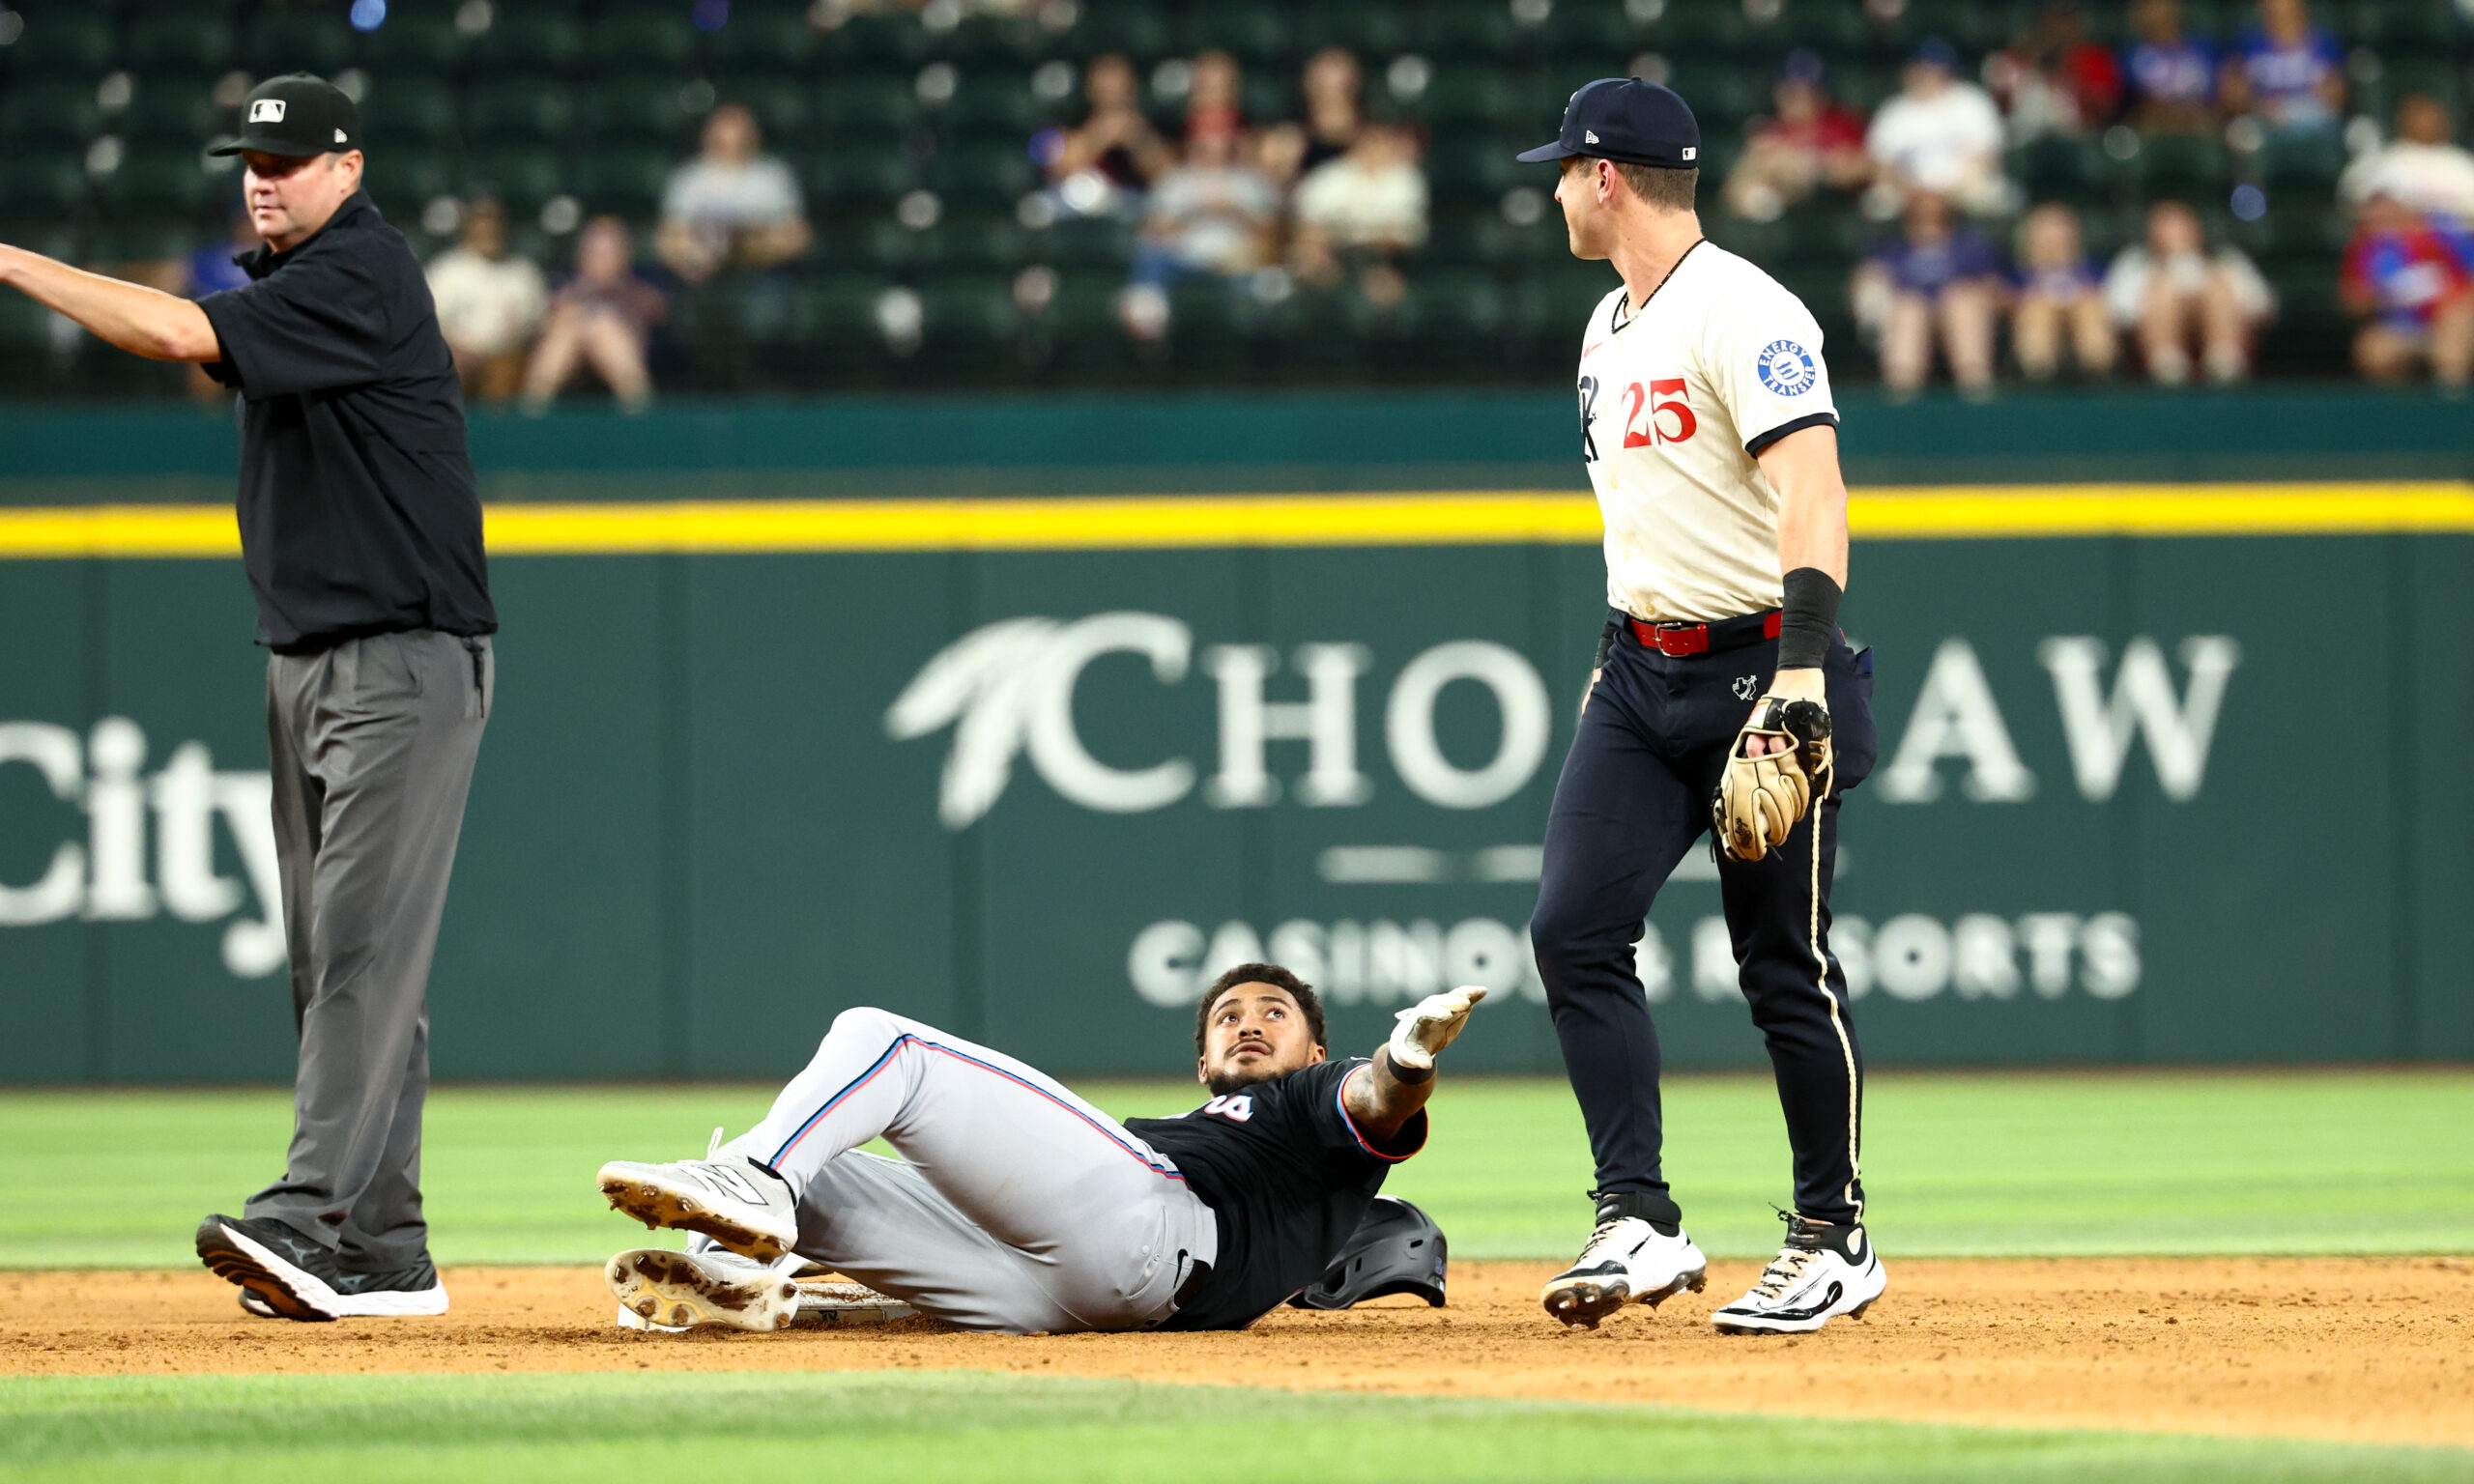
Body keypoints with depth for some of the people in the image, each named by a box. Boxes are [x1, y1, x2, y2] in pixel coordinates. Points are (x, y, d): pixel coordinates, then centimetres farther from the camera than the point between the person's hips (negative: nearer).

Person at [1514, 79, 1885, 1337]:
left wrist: (1800, 675, -35)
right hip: (1641, 668, 8)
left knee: (1786, 968, -2)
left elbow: (1813, 491, -25)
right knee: (1574, 928, -7)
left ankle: (1836, 1240, 11)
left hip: (1757, 667, -8)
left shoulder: (1742, 314, -15)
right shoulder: (1609, 328, 15)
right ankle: (1639, 1225, -9)